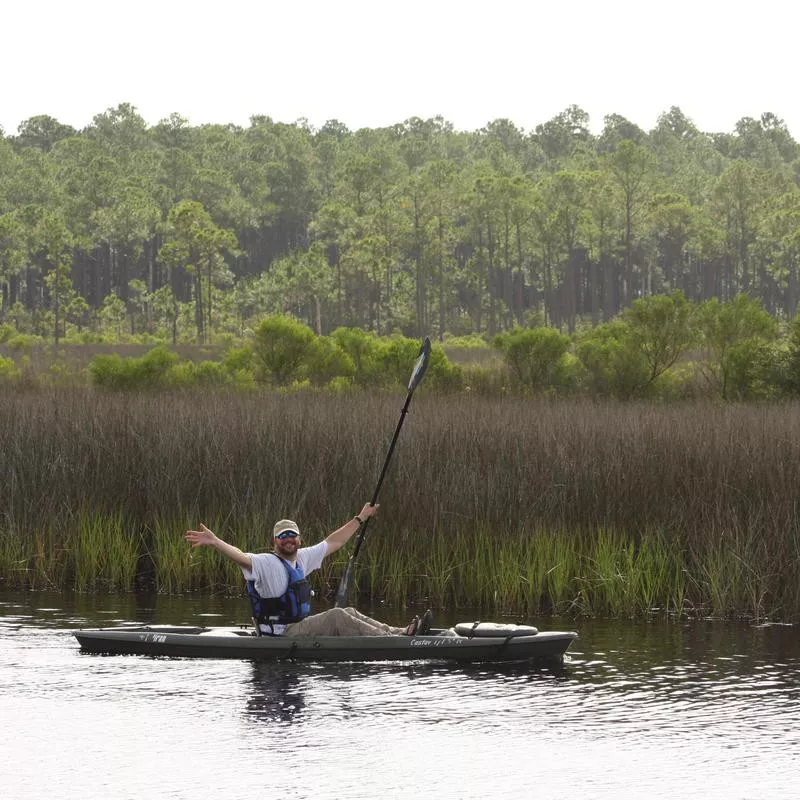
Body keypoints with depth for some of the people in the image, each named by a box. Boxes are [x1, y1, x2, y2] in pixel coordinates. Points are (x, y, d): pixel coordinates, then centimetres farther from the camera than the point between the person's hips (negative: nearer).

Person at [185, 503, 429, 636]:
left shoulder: (301, 558, 12)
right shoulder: (267, 563, -13)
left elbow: (333, 542, 22)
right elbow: (240, 556, -31)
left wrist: (360, 519, 28)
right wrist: (214, 542, -49)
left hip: (301, 626, 9)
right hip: (281, 633, -9)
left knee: (348, 614, -1)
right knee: (336, 616, -19)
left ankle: (399, 633, -8)